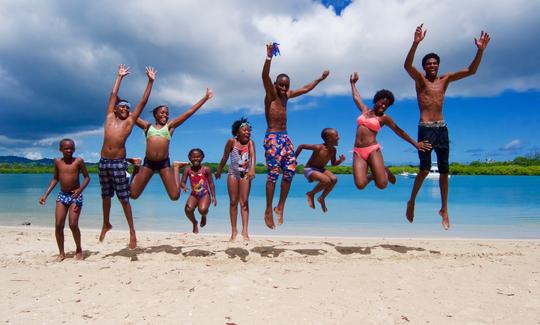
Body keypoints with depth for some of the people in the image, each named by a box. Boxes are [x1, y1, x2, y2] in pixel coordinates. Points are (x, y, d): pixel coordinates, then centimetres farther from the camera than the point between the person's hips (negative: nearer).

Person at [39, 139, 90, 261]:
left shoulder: (78, 161, -5)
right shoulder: (57, 162, 5)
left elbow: (87, 177, -1)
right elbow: (55, 179, 14)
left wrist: (80, 189, -18)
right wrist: (46, 195, 9)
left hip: (75, 196, -3)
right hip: (62, 195, 4)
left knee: (73, 225, -10)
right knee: (58, 225, -3)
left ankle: (79, 250, 11)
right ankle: (61, 253, 11)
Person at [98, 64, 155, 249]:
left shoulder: (130, 121, 6)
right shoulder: (110, 117, 12)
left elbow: (143, 102, 5)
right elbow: (113, 94, 19)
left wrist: (150, 82, 5)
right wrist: (120, 77, 24)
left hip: (119, 163, -3)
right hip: (104, 161, 3)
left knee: (124, 198, -2)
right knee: (105, 196, 15)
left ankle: (132, 231, 3)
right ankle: (106, 224, 34)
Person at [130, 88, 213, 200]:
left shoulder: (169, 126, 12)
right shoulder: (147, 126, 14)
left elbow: (190, 112, 12)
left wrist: (205, 98, 13)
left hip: (164, 163, -1)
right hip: (148, 162, 1)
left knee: (175, 196, -2)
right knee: (133, 194, 3)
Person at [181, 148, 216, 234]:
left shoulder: (206, 169, -5)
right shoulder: (188, 169, -1)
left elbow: (211, 183, 1)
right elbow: (182, 182, -1)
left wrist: (213, 196, -2)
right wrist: (184, 186, -26)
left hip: (205, 195, -2)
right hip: (194, 195, 2)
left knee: (202, 209, -30)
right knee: (188, 209, -23)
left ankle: (204, 216, 13)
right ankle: (195, 224, 12)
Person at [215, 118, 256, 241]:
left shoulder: (250, 142, -7)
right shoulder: (232, 141, -8)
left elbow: (252, 155, -21)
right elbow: (225, 157, 1)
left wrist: (252, 169, -38)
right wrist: (219, 171, 8)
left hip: (245, 174, 0)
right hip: (233, 173, 0)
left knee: (244, 202, -3)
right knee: (233, 202, 4)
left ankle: (245, 230, -4)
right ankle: (234, 230, 11)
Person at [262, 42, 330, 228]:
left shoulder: (286, 96, 15)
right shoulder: (270, 94, -4)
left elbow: (305, 89, 28)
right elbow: (265, 77, -23)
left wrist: (320, 79, 34)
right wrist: (269, 57, -35)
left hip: (285, 137, 7)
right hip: (272, 138, -7)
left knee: (290, 172, 2)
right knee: (274, 173, -11)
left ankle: (280, 208, 14)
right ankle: (268, 211, -3)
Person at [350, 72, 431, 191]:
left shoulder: (384, 118, 9)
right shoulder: (365, 110, 17)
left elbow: (399, 131, 14)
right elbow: (356, 97, 33)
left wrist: (415, 144, 16)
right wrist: (353, 83, 45)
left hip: (373, 150, -2)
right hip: (358, 152, 2)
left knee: (382, 184, -18)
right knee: (360, 184, -18)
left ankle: (384, 172, 20)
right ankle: (372, 176, 19)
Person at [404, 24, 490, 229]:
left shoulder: (445, 79, 14)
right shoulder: (419, 79, 2)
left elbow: (471, 71, 9)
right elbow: (407, 65, -17)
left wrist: (480, 50, -6)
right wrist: (416, 43, -32)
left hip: (442, 128, 4)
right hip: (425, 129, -4)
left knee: (444, 170, 5)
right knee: (425, 169, -12)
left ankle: (444, 210, 15)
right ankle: (411, 201, 10)